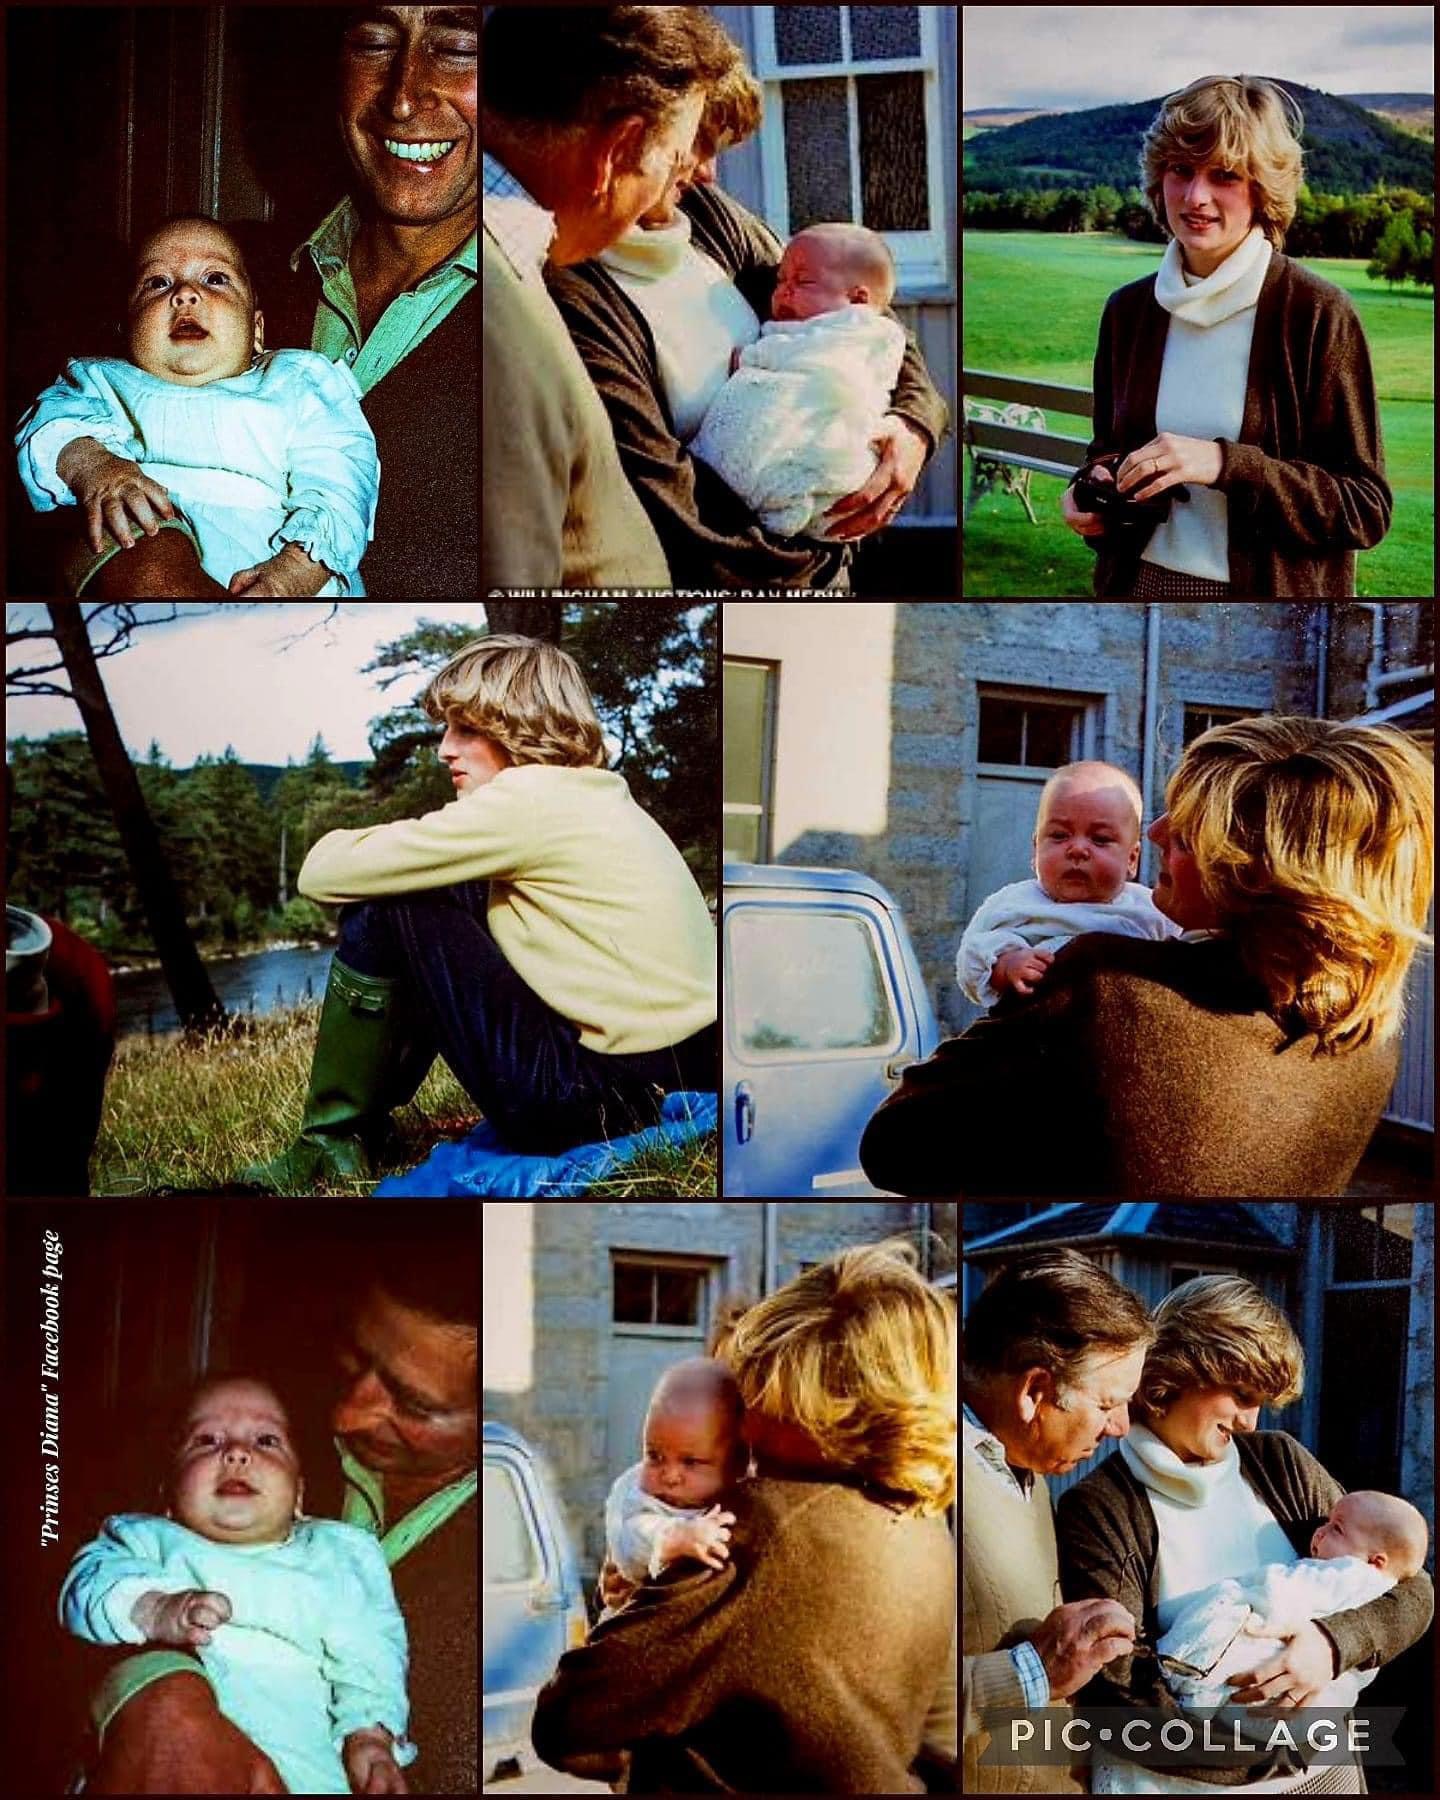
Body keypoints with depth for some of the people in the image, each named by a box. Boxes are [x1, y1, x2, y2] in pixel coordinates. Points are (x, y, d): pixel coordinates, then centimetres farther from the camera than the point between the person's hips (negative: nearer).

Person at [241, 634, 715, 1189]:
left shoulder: (527, 796, -11)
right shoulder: (599, 796, 16)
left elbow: (324, 874, -9)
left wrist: (341, 846, 12)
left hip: (604, 1099, -9)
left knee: (382, 909, -3)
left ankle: (332, 1146, 8)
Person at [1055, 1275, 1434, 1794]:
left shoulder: (1280, 1463, -2)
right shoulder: (1097, 1512, -15)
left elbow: (1412, 1591, -1)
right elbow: (1125, 1706, -21)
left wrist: (1333, 1642, -21)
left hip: (1319, 1767, 4)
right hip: (1194, 1782, -4)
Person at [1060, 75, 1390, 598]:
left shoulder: (1318, 313, -13)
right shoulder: (1128, 308, 1)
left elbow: (1366, 510, -14)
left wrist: (1224, 463, -25)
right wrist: (1092, 490, -6)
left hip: (1273, 593, -4)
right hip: (1139, 584, 4)